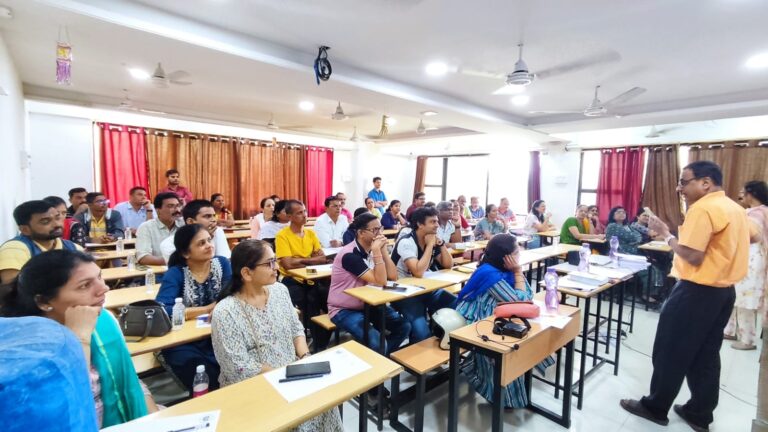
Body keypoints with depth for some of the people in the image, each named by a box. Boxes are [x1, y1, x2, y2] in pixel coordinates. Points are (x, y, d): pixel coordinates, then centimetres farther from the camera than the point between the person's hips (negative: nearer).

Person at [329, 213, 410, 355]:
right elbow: (381, 281, -27)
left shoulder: (372, 250, 0)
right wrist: (377, 251, -28)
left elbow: (393, 276, -6)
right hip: (344, 310, -8)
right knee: (377, 343, -27)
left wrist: (383, 249, -12)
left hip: (367, 304, 8)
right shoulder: (349, 254, -25)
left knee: (404, 326, -3)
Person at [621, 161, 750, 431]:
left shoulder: (702, 208, -20)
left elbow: (693, 256, -24)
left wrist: (666, 234, -12)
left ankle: (655, 407, 18)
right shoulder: (735, 208, 10)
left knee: (671, 352, 4)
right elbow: (754, 235, 24)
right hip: (724, 290, 9)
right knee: (706, 355, 17)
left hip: (697, 292, -9)